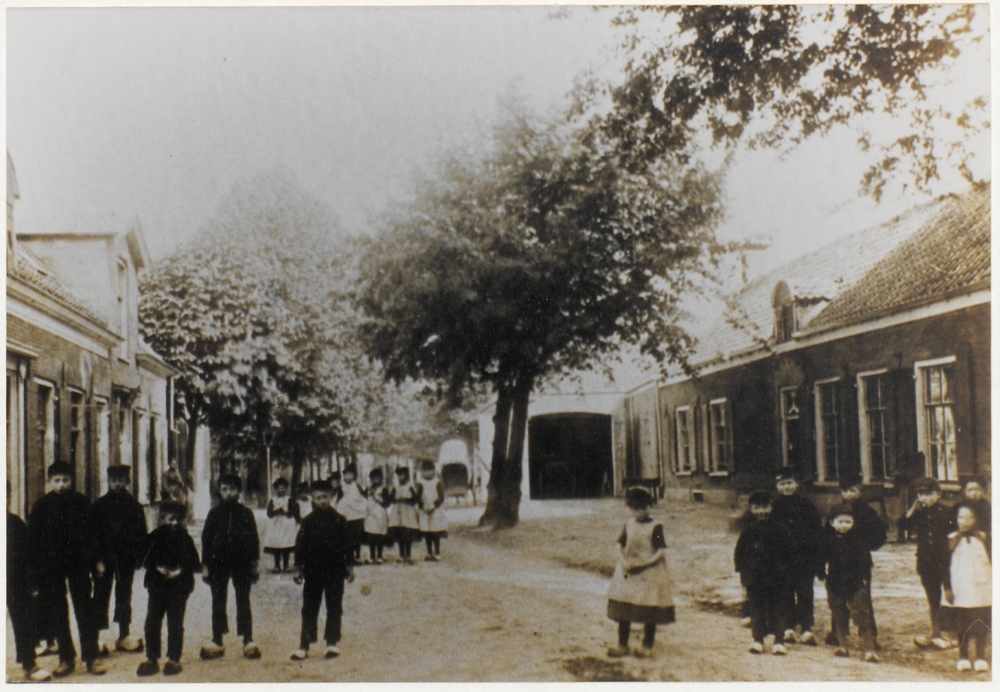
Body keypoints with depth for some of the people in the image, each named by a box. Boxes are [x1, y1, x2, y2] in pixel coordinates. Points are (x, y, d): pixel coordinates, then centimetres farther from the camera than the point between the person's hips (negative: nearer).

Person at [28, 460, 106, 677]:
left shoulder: (81, 502, 1)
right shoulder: (41, 505, 1)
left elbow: (91, 533, 5)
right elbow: (33, 537, 2)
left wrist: (95, 560, 1)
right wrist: (36, 567, -4)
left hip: (78, 563, -1)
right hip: (51, 565, 1)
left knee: (85, 610, 1)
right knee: (57, 613, 6)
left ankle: (91, 657, 5)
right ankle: (66, 658, 15)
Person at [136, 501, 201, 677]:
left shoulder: (185, 539, 3)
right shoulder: (154, 537, 5)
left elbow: (195, 564, 0)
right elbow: (146, 560, 3)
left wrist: (180, 570, -16)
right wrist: (158, 568, -14)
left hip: (179, 587, -2)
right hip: (157, 585, 2)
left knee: (175, 624, 2)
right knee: (152, 622, 1)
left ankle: (174, 659, 12)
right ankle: (152, 659, 12)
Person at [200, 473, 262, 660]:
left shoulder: (245, 513, 3)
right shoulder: (214, 513, 4)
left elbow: (253, 539, 5)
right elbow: (206, 539, 5)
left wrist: (254, 563, 1)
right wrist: (205, 566, 1)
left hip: (241, 562, -1)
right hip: (218, 562, 1)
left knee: (243, 601, 2)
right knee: (218, 602, 7)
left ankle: (248, 641, 5)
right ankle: (217, 642, 14)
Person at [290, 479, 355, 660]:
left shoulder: (339, 520, 0)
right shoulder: (308, 522, 2)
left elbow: (347, 545, 4)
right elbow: (300, 545, 5)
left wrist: (349, 567, 2)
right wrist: (298, 568, 2)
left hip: (334, 570, -1)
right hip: (312, 570, 1)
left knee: (334, 608, 3)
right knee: (309, 608, 5)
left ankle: (332, 643, 10)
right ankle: (304, 645, 10)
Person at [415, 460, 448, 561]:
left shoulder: (438, 483, 3)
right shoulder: (421, 485, 7)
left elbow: (441, 498, -3)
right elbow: (418, 499, 2)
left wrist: (433, 507, -15)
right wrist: (424, 508, -14)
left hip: (436, 512, -2)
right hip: (425, 512, 2)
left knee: (436, 535, -4)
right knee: (427, 535, 4)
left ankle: (437, 554, -1)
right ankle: (429, 554, 12)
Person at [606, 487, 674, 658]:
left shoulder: (655, 527, -9)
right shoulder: (629, 525, 5)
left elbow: (661, 552, -13)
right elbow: (620, 545, 8)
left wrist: (643, 564, -20)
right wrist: (623, 561, -10)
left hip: (650, 573, -4)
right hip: (627, 572, 4)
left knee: (649, 611, 3)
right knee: (622, 608, 7)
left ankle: (647, 646, 18)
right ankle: (622, 644, 19)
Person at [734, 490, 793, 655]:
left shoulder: (779, 530, 0)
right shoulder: (748, 531, 3)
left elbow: (788, 552, 5)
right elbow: (739, 552, 7)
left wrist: (784, 568, -2)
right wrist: (742, 570, 0)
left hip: (776, 578, -1)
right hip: (754, 577, 1)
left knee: (777, 609, 2)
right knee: (756, 609, 6)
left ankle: (778, 641, 6)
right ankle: (758, 640, 13)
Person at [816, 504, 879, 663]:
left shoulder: (859, 539, -3)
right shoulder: (828, 540, 1)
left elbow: (865, 560, -1)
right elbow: (821, 559, 10)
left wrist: (864, 577, -9)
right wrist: (821, 573, -1)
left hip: (856, 584, -3)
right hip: (835, 584, 3)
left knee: (863, 617, -6)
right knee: (839, 617, 12)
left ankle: (869, 649, -5)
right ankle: (842, 645, 24)